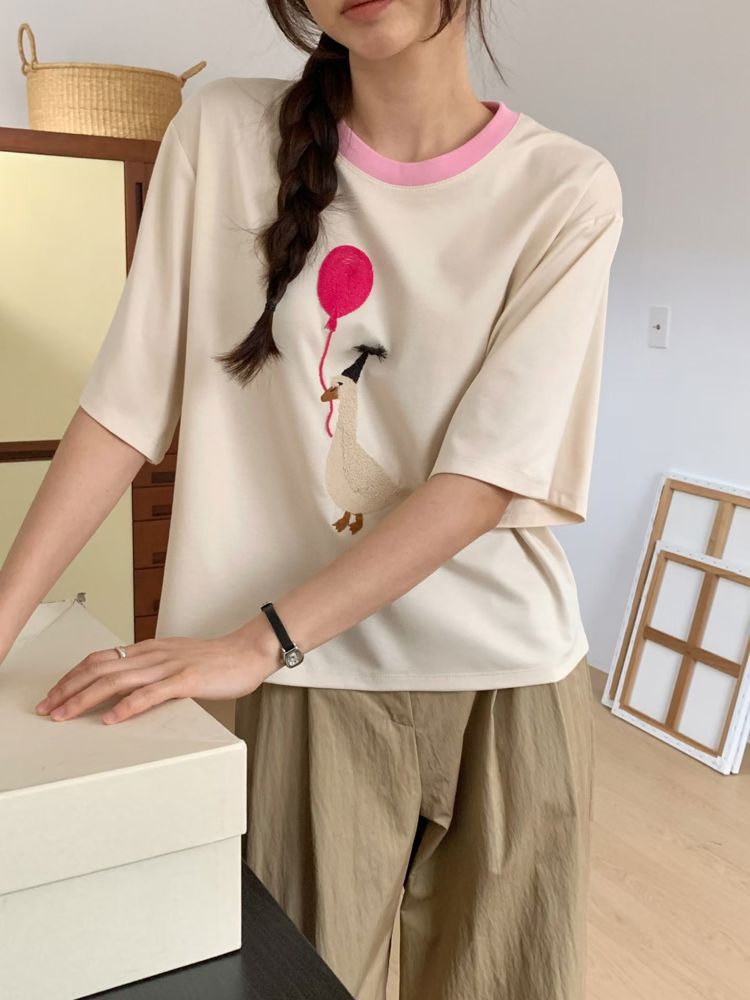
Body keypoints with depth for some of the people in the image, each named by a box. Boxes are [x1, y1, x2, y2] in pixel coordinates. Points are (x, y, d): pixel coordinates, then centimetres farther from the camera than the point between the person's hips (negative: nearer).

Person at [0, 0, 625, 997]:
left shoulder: (568, 190, -6)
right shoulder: (223, 133, -2)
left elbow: (490, 476, -14)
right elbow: (131, 397, -2)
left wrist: (256, 641, -19)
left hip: (512, 678, 1)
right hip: (312, 680, 0)